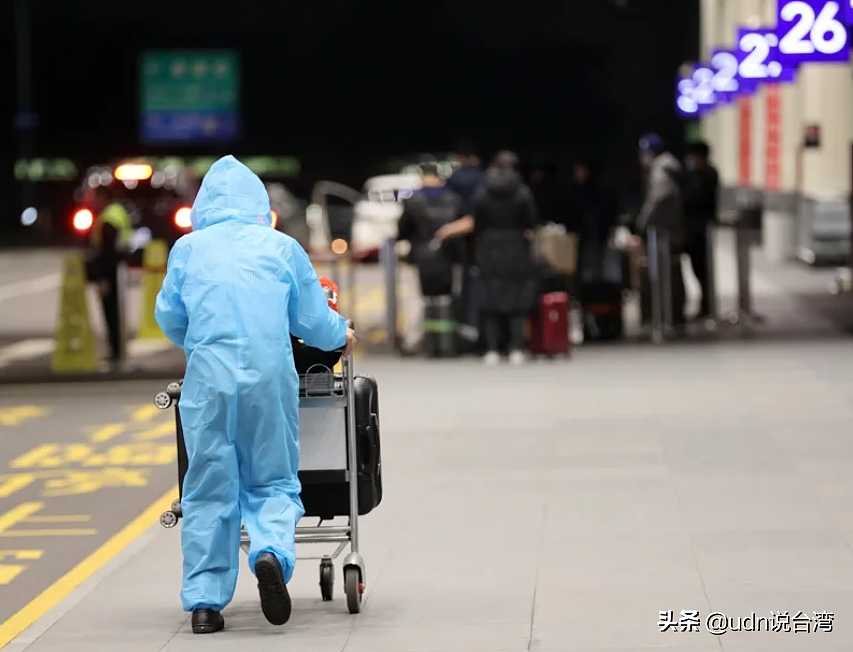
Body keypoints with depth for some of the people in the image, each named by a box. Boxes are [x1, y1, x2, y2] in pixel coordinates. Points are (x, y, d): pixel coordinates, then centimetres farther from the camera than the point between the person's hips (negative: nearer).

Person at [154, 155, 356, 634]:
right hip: (270, 374, -1)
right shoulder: (283, 247, 11)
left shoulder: (189, 248, 12)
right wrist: (342, 335, 36)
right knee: (273, 480, 9)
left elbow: (169, 317, 17)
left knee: (209, 490, 7)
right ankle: (271, 551, -20)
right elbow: (313, 320, 14)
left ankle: (205, 601, 5)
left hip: (208, 375, 1)